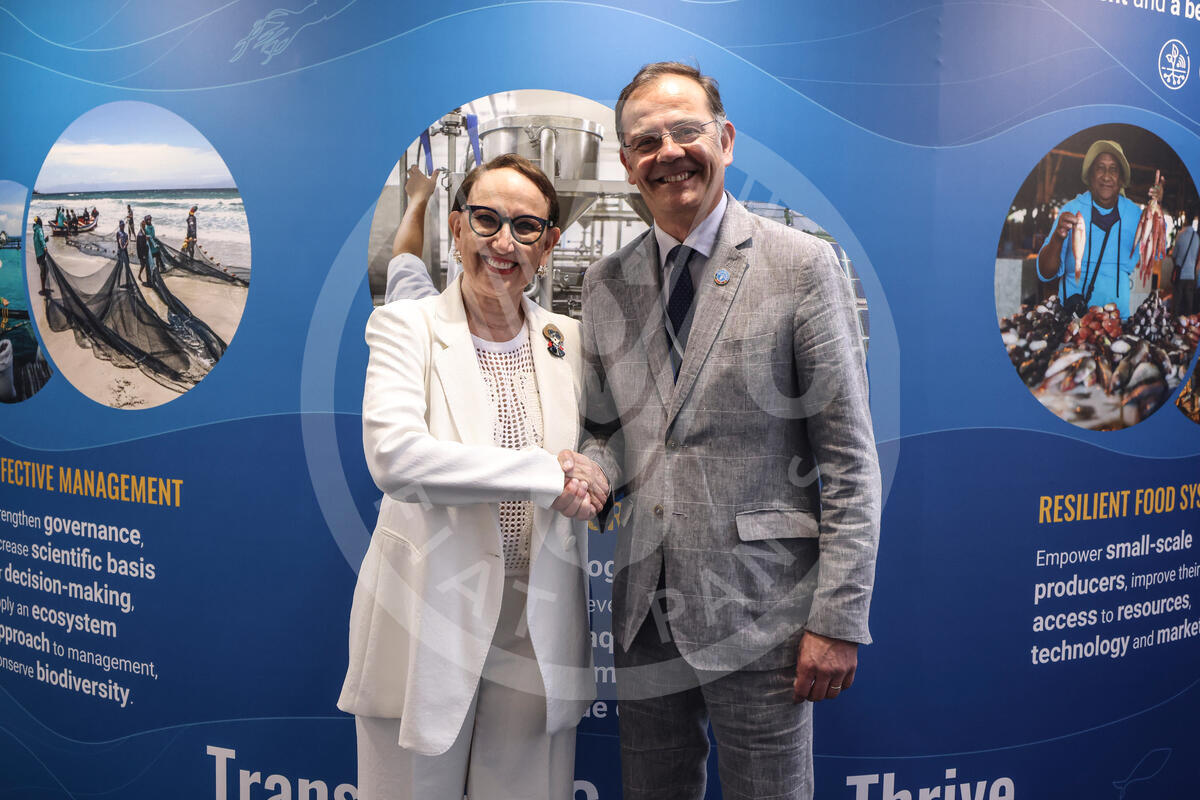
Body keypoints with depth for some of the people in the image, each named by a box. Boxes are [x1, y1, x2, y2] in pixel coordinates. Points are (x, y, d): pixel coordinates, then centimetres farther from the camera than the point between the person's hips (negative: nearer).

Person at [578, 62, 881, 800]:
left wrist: (838, 620, -12)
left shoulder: (801, 264, -6)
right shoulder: (606, 284, 8)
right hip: (646, 618, 5)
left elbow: (850, 459, -8)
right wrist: (586, 471, -7)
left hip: (759, 617, -4)